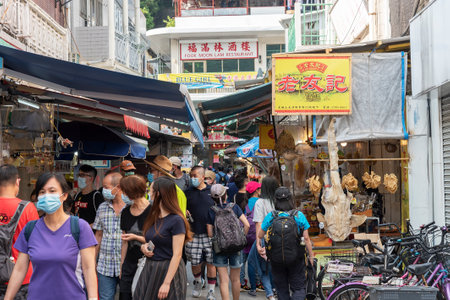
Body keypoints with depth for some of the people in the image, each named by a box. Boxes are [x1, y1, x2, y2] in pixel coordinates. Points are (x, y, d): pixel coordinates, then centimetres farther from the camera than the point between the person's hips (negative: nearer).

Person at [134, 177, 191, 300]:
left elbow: (177, 255, -18)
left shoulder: (176, 220, -16)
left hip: (169, 271, -7)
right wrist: (143, 246, -1)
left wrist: (166, 283, -21)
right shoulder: (153, 217, 7)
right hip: (149, 270, 7)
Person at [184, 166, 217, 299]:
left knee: (211, 262, 1)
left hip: (210, 233, -1)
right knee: (195, 262, 5)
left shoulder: (212, 191, 4)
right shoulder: (188, 192, 6)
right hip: (193, 233, 1)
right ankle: (198, 282, 35)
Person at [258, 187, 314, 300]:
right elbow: (306, 238, -6)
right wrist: (311, 255, 4)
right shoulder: (299, 215, -8)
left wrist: (260, 248, 18)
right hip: (296, 258, -1)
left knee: (282, 290, 15)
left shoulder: (270, 216, -7)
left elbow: (259, 236, 0)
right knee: (299, 288, 9)